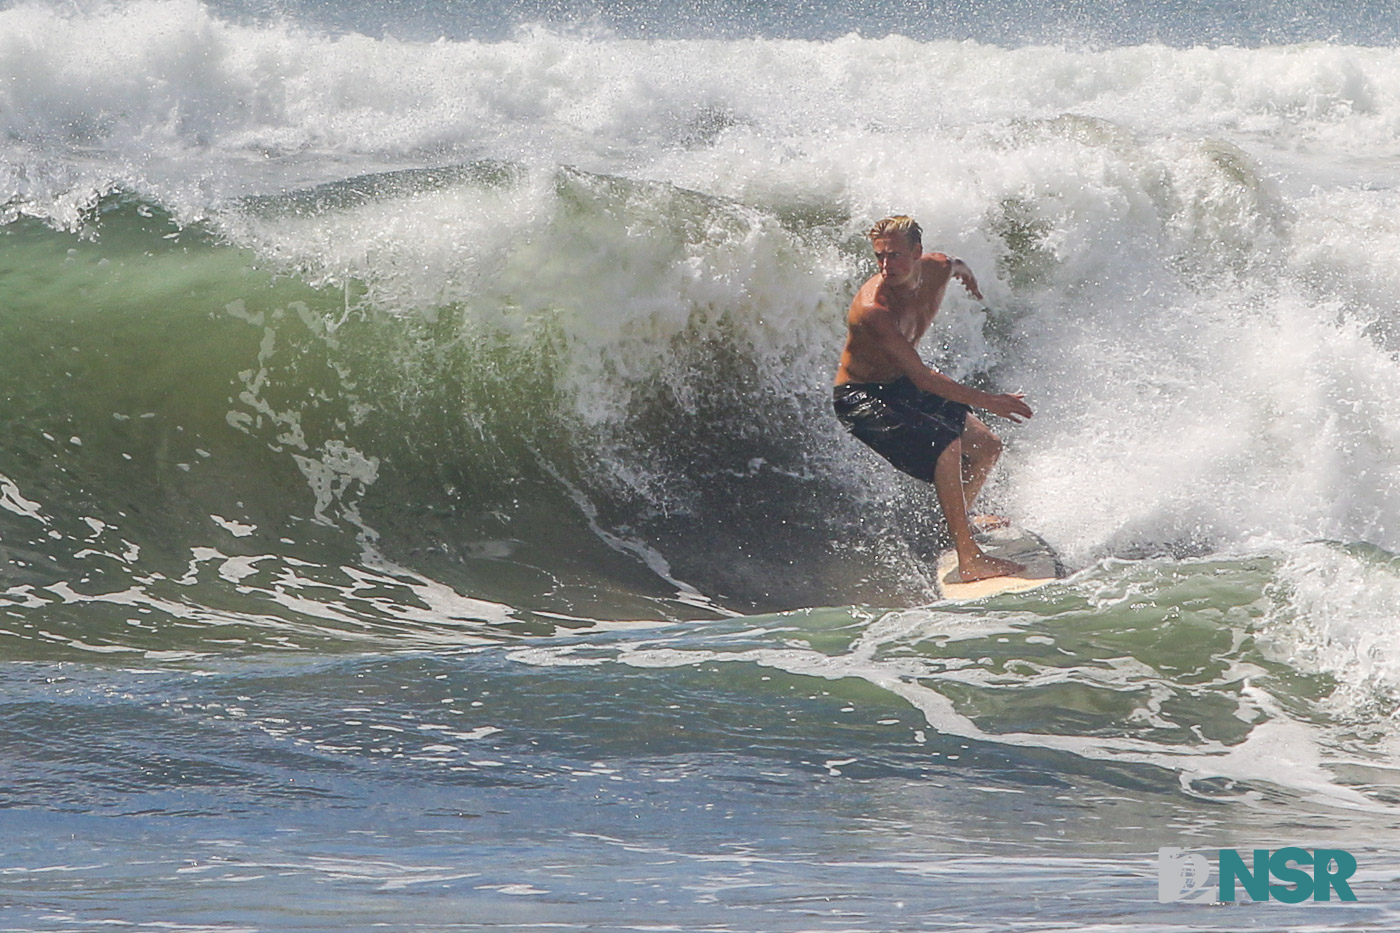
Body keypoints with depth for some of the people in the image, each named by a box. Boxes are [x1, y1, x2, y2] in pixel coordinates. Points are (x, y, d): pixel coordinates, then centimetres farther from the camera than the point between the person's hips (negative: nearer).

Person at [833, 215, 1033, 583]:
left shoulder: (936, 269, -12)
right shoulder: (873, 308, -34)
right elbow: (920, 377, -35)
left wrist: (962, 270, 40)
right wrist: (987, 401, -35)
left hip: (901, 386, 9)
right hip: (860, 398, -9)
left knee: (988, 447, 14)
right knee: (945, 445, -29)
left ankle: (959, 521, 42)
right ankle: (968, 559, -28)